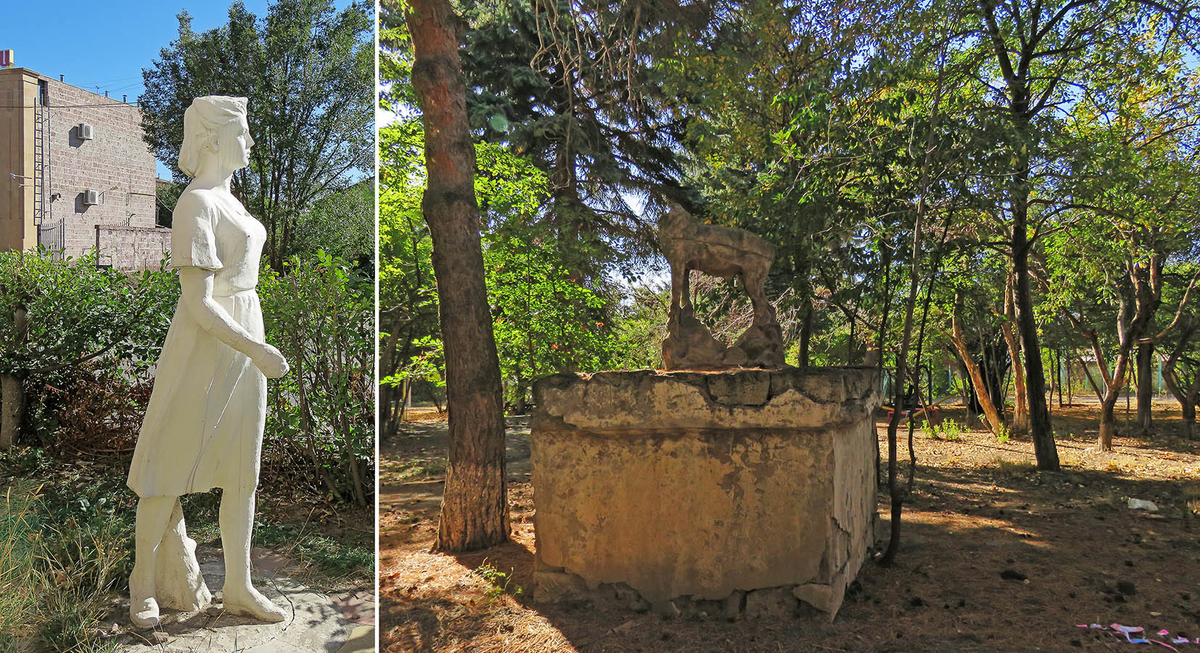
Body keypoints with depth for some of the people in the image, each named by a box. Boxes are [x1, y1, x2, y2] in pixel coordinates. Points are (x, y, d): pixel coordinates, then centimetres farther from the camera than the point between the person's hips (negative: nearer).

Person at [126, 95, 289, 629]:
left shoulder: (225, 199, 12)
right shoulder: (196, 205, -16)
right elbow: (197, 304, -21)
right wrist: (256, 350, -21)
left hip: (244, 340, 9)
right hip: (204, 346, -9)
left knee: (242, 469, 11)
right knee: (170, 470, 6)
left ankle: (237, 587, 22)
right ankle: (144, 584, 25)